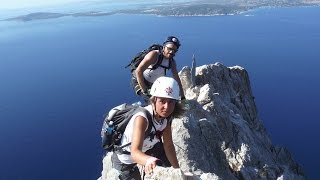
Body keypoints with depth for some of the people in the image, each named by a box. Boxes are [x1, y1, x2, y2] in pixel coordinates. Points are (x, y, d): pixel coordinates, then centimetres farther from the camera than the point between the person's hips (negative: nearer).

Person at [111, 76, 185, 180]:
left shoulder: (166, 116, -19)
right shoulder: (142, 118, -39)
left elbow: (168, 146, -11)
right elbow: (135, 152, -51)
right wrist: (148, 160, -70)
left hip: (146, 148, 6)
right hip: (125, 161, -6)